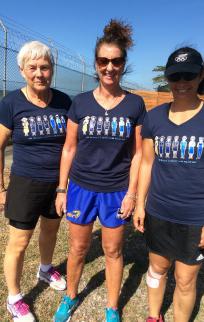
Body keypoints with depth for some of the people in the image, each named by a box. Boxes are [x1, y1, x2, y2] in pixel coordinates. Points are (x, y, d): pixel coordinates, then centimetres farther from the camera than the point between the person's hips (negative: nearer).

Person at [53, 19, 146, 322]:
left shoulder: (135, 104, -4)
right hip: (81, 188, 1)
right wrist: (61, 188, 1)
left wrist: (131, 192, -6)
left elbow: (136, 152, -2)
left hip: (116, 191, 0)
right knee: (78, 248, 16)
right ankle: (70, 296, 44)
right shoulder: (80, 102, -3)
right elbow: (69, 148, 1)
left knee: (113, 251, 15)